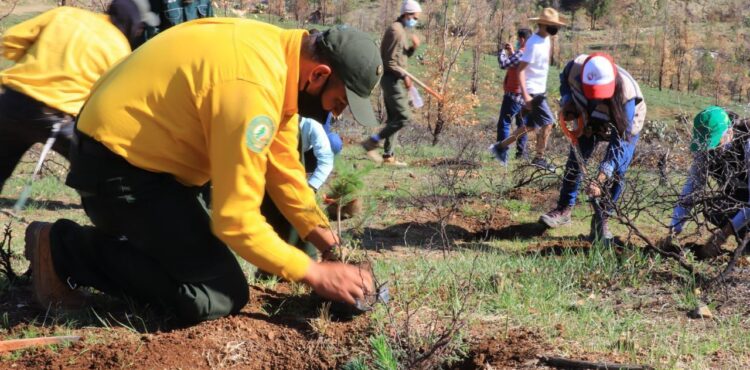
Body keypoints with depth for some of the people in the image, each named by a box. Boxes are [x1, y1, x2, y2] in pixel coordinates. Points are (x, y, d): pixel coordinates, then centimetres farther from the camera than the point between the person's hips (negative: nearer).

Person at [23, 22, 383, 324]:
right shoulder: (254, 87, -30)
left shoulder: (278, 52, 0)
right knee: (219, 296, -11)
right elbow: (236, 220, -28)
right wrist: (316, 274, -19)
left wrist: (326, 240, 4)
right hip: (116, 164, -10)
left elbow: (283, 166, 10)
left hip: (141, 146, 10)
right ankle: (65, 250, -4)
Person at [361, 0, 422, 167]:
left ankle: (388, 156, 13)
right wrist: (404, 76, -18)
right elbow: (390, 62, -19)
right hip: (392, 80, -10)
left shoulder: (401, 30, 16)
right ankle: (372, 142, -10)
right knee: (404, 116, -14)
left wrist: (413, 47, 4)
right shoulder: (396, 31, -15)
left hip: (395, 80, 10)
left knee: (394, 119, 10)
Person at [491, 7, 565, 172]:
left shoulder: (545, 40, 7)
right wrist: (526, 95, -26)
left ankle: (502, 146, 25)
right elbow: (520, 69, -22)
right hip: (532, 91, -9)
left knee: (532, 125, 17)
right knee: (548, 122, -6)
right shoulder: (534, 44, -20)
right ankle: (539, 158, 6)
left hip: (540, 90, 9)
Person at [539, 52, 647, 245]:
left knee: (618, 171, -13)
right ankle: (564, 209, 15)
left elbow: (619, 142, -44)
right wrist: (567, 101, -22)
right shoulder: (575, 67, -36)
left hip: (625, 124, -3)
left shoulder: (625, 94, -45)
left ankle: (601, 219, 2)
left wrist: (599, 180, -50)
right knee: (575, 159, 0)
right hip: (590, 119, 4)